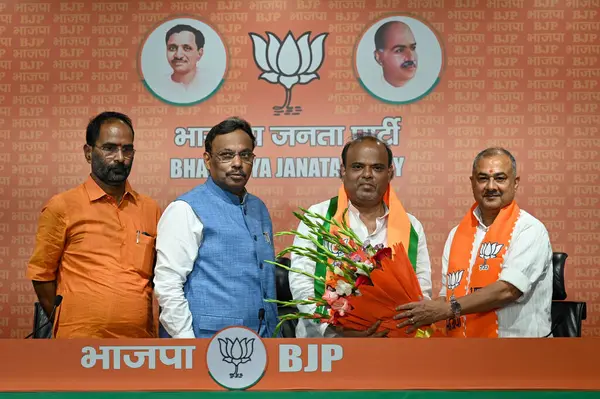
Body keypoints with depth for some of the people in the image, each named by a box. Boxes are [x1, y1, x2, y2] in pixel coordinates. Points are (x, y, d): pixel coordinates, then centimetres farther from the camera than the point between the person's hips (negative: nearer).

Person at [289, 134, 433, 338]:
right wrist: (336, 329, -17)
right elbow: (301, 284, -3)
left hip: (389, 340, 2)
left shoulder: (411, 227, 11)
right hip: (324, 345, -2)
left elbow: (422, 292, 11)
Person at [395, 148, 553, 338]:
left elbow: (507, 290, -16)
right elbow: (448, 294, 13)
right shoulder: (457, 233, 12)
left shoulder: (530, 229, -6)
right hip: (460, 335, 3)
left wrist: (446, 309, -17)